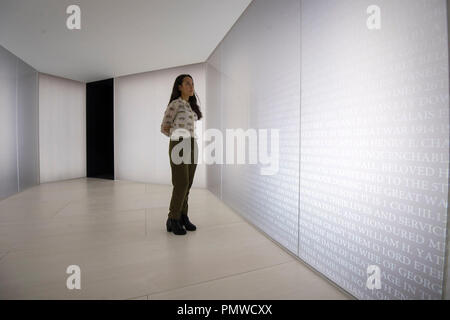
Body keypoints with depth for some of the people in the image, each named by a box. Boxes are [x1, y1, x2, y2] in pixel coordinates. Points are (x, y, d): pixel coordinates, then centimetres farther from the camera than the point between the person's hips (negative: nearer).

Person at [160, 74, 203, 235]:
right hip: (178, 146, -7)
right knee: (181, 184, -11)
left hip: (192, 146, 7)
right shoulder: (175, 104, -4)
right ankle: (172, 220, 3)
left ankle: (183, 216, 15)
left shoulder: (191, 106, 18)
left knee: (187, 184, 6)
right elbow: (164, 128, -1)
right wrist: (178, 137, 9)